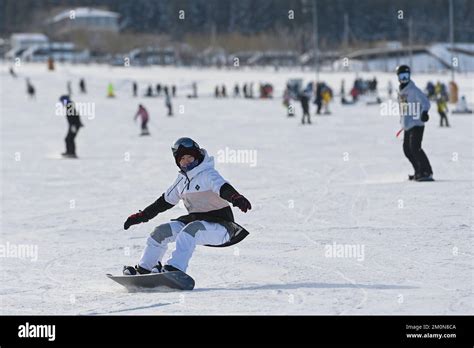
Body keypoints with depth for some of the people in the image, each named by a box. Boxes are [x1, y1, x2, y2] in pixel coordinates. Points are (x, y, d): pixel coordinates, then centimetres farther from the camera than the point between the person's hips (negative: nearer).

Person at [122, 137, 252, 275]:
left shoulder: (208, 174, -11)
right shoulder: (182, 179, 11)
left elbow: (223, 188, -30)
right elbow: (165, 201, 23)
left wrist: (237, 198, -52)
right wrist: (141, 216, 25)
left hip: (219, 227, -7)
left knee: (190, 230, -35)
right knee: (161, 231, -5)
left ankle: (175, 269, -47)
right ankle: (143, 269, 9)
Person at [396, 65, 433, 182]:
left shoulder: (413, 90, -12)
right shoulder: (401, 91, 13)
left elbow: (425, 102, -22)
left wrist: (424, 112, -41)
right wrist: (402, 120, 33)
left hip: (417, 124, -9)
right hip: (407, 125, 9)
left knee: (415, 148, -19)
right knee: (407, 149, 11)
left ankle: (427, 173, -19)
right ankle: (419, 172, 22)